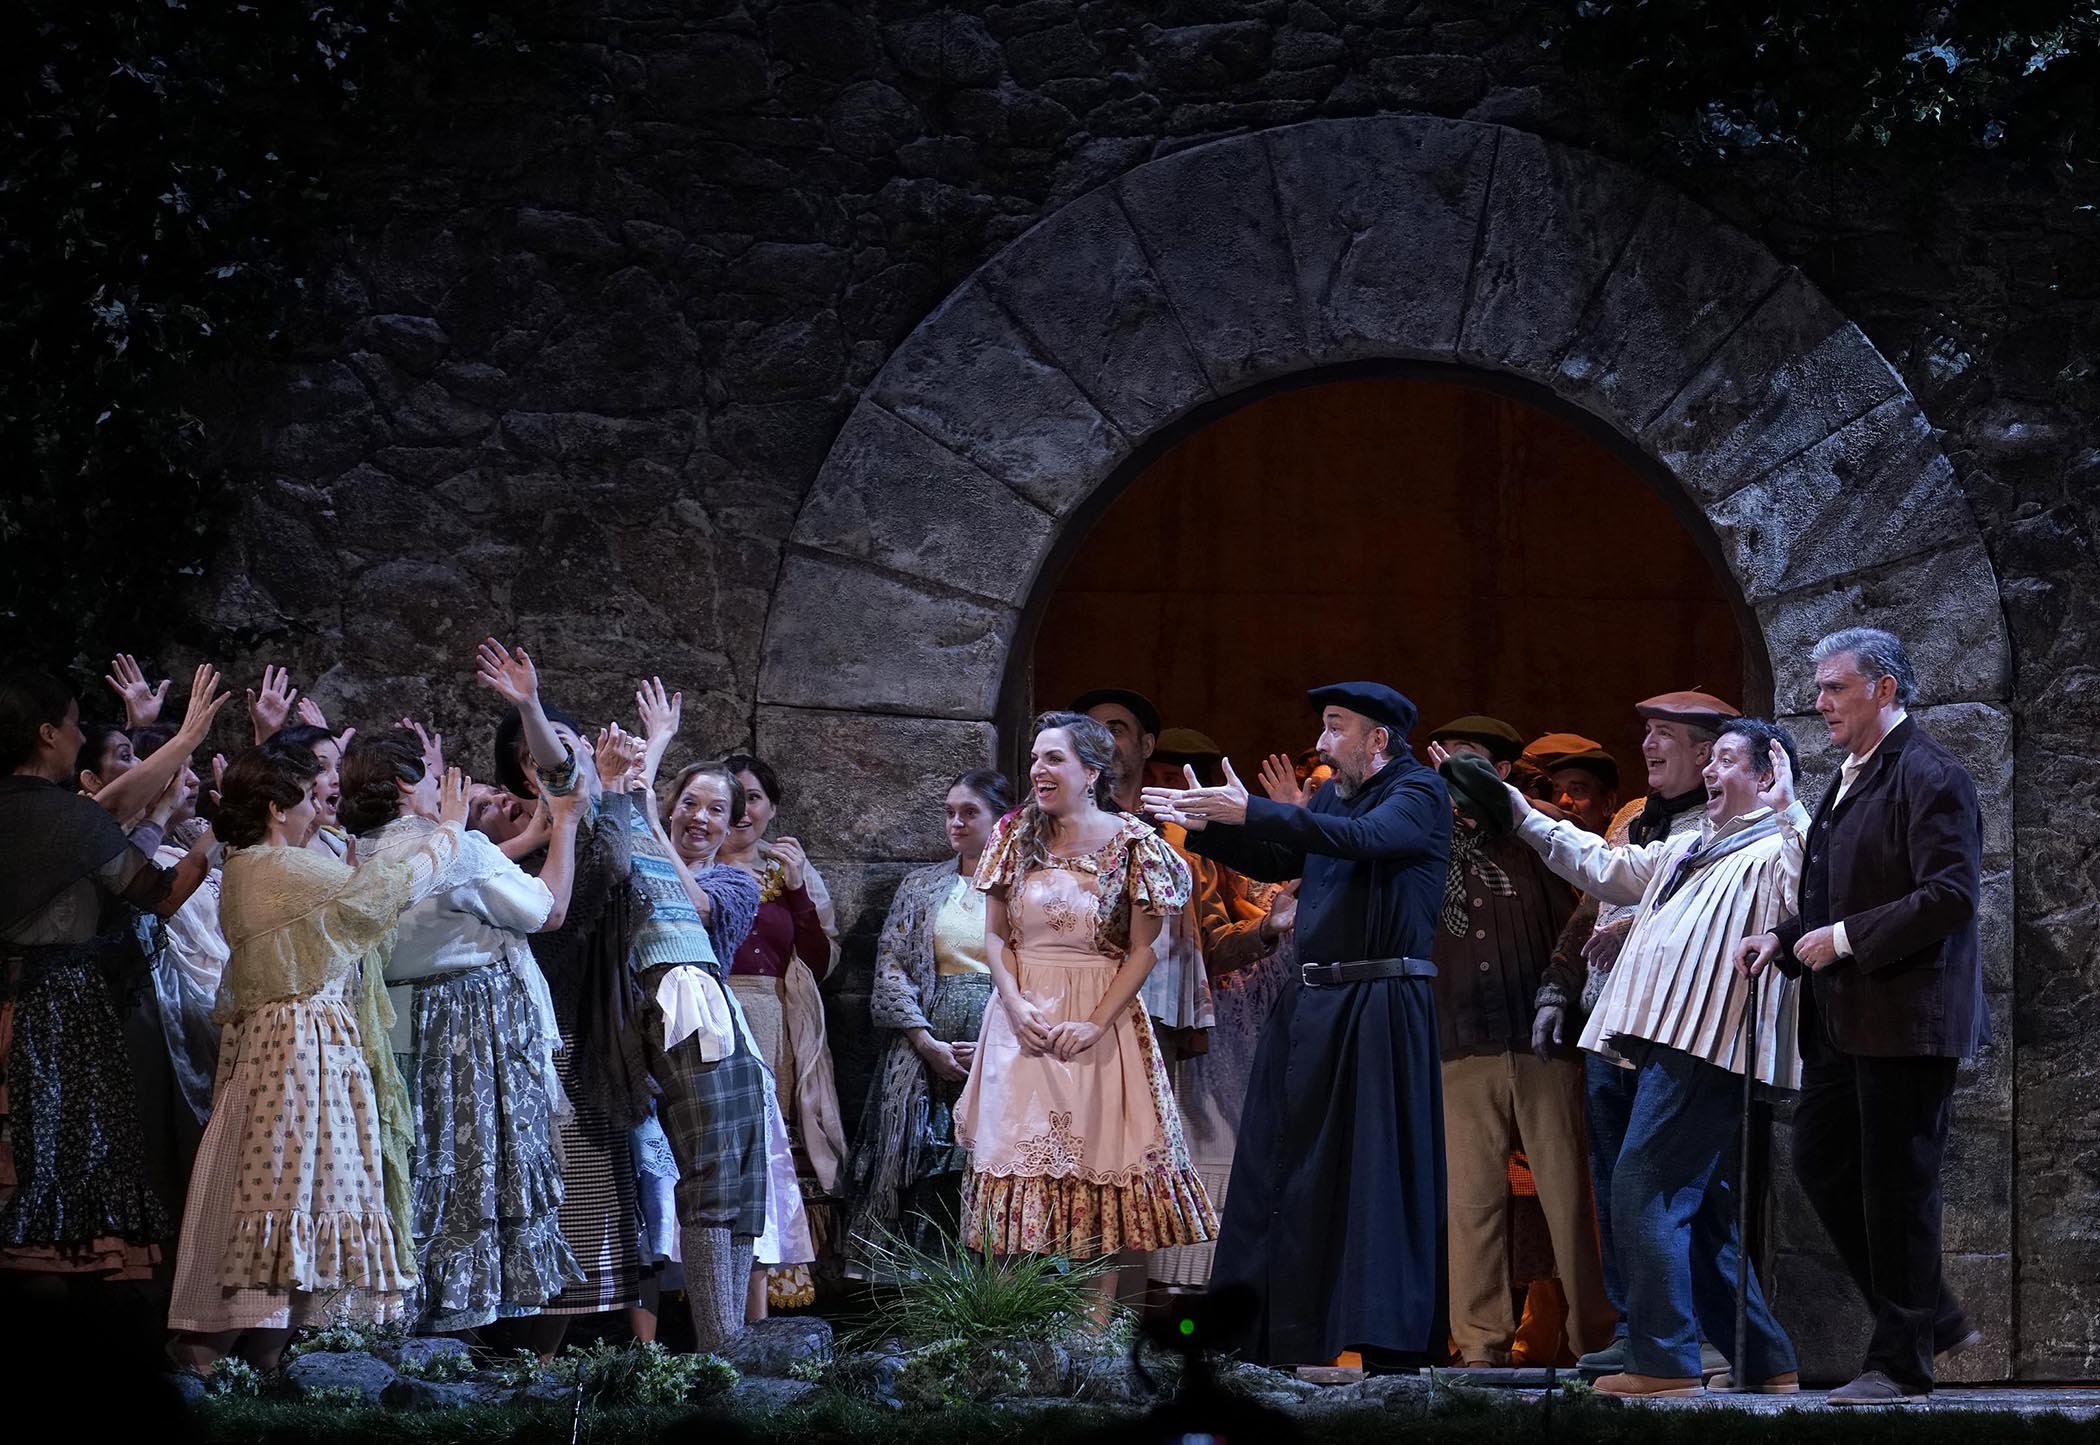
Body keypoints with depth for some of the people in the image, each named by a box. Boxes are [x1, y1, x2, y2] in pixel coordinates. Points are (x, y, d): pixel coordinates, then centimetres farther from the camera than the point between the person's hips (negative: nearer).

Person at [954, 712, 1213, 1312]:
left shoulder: (1129, 842, -4)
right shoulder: (1015, 835, 5)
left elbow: (1143, 949, -4)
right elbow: (995, 935, 7)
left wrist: (1096, 1023, -14)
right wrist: (1018, 1006, -8)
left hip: (1099, 1020, -3)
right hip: (1021, 1019, 3)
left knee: (1099, 1162, 0)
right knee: (1020, 1151, 1)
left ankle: (1098, 1323, 4)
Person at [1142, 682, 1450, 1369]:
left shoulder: (1420, 794, -7)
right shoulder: (1332, 796, 16)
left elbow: (1361, 838, -24)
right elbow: (1276, 862, 24)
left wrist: (1251, 813, -29)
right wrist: (1203, 826, 11)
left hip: (1378, 1008, -8)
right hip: (1311, 1004, 8)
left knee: (1373, 1172, -7)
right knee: (1288, 1168, 9)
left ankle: (1389, 1339, -3)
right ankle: (1282, 1336, 15)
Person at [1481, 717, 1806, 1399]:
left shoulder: (1774, 852, -3)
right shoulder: (1689, 851, 26)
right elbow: (1604, 867, 35)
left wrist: (1787, 813, -29)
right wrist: (1525, 817, 32)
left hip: (1706, 1052, -10)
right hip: (1671, 1048, 10)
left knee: (1645, 1194, -13)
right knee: (1703, 1213, 12)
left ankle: (1664, 1361, -13)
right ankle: (1766, 1364, 16)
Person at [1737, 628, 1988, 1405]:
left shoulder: (1928, 776, -13)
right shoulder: (1851, 778, 17)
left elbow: (1951, 895, -21)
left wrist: (1845, 938, -20)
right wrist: (1786, 937, 7)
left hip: (1905, 1015, -10)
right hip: (1844, 1018, 10)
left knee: (1896, 1182, -3)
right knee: (1821, 1164, 10)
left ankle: (1902, 1362, 7)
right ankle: (1932, 1318, 21)